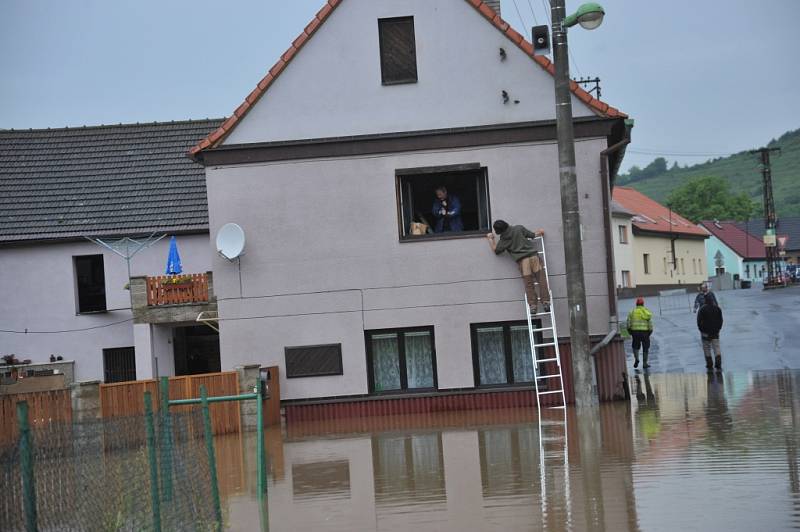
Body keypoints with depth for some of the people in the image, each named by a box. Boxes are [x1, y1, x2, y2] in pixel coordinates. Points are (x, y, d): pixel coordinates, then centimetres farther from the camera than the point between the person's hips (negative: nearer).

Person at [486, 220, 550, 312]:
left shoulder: (503, 240, 7)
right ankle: (545, 302, -6)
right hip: (533, 256, 1)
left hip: (522, 261, -1)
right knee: (541, 280, 1)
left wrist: (491, 239, 32)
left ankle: (533, 305, -5)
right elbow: (533, 235, 14)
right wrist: (539, 233, 35)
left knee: (529, 284, 2)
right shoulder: (519, 228, 10)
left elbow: (495, 250, 20)